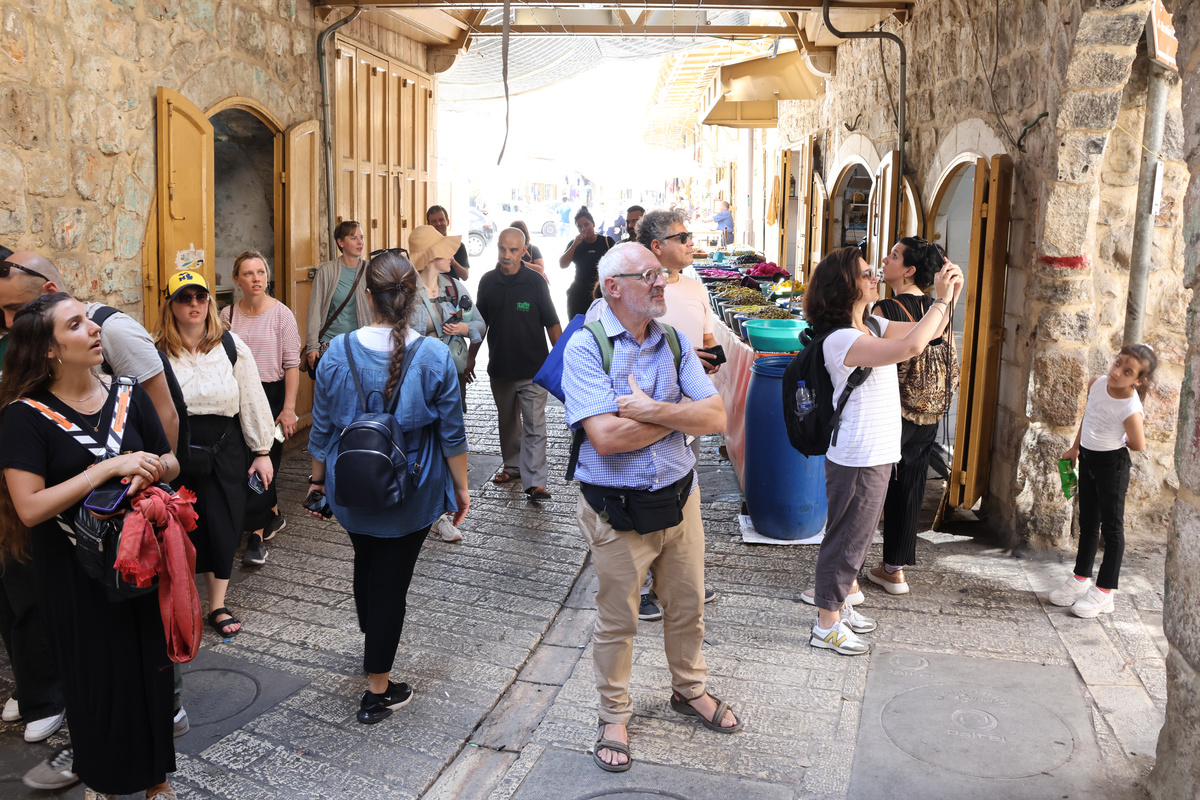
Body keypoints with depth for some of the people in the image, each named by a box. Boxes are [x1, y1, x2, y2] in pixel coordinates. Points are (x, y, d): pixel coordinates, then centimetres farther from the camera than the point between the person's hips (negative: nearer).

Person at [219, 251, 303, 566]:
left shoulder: (280, 313, -5)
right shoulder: (227, 315, 5)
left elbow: (292, 365, -7)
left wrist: (289, 408, -12)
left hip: (271, 395, -4)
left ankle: (257, 537, 1)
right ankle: (273, 515, 32)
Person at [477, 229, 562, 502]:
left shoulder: (535, 282, -6)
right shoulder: (488, 282, 3)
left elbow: (552, 323, -2)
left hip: (534, 368, -4)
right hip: (500, 368, 4)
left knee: (534, 426, -6)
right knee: (507, 422, 17)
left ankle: (535, 481, -5)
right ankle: (513, 466, 35)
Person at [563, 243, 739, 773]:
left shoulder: (675, 342, 1)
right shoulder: (585, 347, -15)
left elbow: (715, 418, -8)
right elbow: (606, 437, -27)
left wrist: (653, 410, -23)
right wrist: (681, 414, -15)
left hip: (679, 498, 5)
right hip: (615, 511, -5)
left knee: (687, 606, 21)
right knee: (617, 620, 12)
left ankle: (690, 690, 46)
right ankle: (614, 716, 34)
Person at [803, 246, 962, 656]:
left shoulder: (873, 325, 8)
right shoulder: (841, 338, -22)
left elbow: (929, 331, 14)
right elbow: (910, 347, -35)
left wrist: (949, 296, -3)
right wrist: (941, 300, -24)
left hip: (877, 453, 9)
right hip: (856, 457, -9)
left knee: (857, 536, 20)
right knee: (846, 537, 2)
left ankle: (839, 603, 35)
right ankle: (827, 625, 14)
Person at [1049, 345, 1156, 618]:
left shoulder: (1131, 409, -27)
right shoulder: (1097, 383, -9)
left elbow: (1138, 445, -14)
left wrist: (1116, 442, 4)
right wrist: (1075, 447, 17)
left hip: (1112, 464, -7)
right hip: (1088, 458, 7)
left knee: (1111, 526, 3)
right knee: (1088, 522, 18)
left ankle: (1104, 591, 12)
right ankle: (1081, 578, 32)